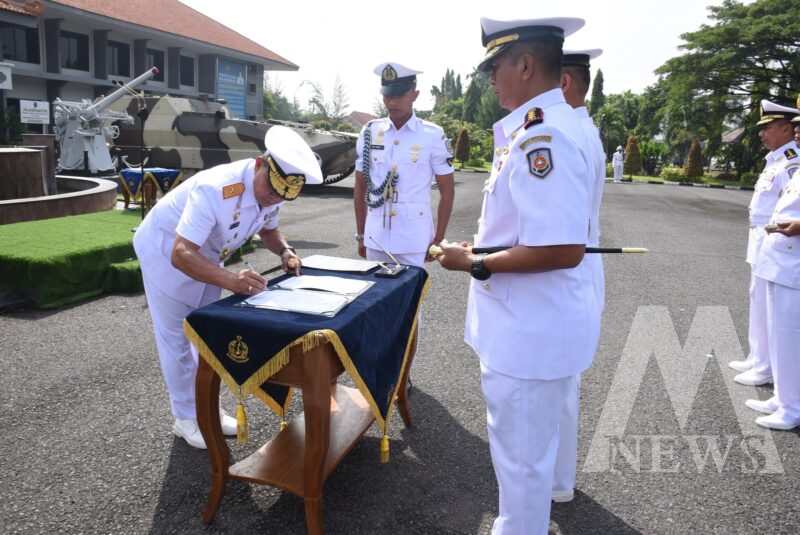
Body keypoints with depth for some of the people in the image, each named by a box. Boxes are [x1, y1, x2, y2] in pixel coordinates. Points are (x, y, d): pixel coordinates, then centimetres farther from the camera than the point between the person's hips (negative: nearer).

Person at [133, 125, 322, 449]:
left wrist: (285, 251, -19)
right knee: (176, 337, 2)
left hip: (206, 255, 7)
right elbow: (181, 254, -46)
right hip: (166, 250, -7)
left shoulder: (272, 189, -18)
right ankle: (186, 418, 19)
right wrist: (230, 280, -60)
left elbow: (268, 229, 2)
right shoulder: (215, 189, -42)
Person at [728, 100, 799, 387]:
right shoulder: (774, 160, 13)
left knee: (767, 307, -1)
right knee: (759, 304, 17)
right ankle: (757, 359, 30)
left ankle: (766, 368, 11)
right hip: (761, 243, 10)